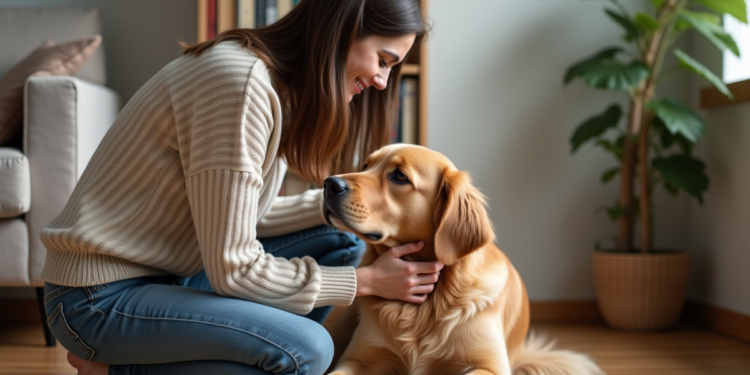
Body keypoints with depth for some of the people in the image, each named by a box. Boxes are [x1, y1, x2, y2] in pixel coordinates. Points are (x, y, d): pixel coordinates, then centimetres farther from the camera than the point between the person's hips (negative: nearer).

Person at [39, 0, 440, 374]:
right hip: (101, 297, -9)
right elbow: (231, 270, -24)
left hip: (168, 275, 9)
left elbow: (246, 215, 5)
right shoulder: (242, 83, -25)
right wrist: (365, 281, -16)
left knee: (339, 242, 4)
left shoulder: (279, 84, 5)